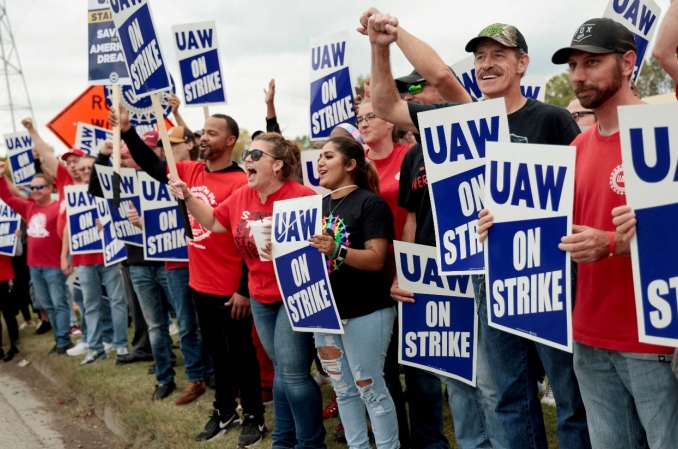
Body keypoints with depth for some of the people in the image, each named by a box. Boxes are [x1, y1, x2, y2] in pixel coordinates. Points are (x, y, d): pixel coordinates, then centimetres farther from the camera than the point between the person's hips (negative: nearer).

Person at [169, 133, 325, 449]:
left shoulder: (301, 197, -20)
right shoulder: (241, 196, 3)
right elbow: (213, 223, 15)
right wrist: (188, 198, 2)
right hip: (260, 296, 7)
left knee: (293, 373, -4)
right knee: (281, 370, 17)